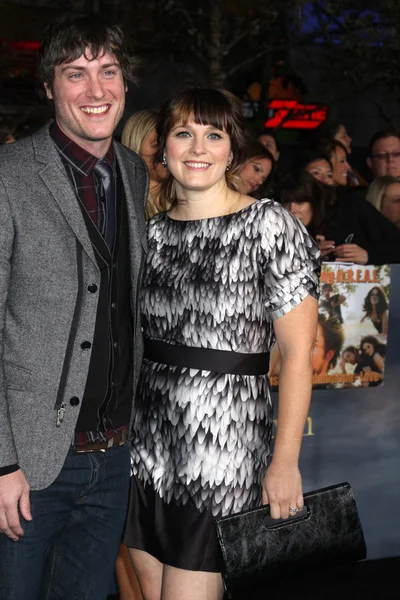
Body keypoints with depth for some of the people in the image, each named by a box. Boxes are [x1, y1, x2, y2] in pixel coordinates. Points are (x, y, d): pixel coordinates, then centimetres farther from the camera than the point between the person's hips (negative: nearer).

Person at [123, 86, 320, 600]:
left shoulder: (270, 225, -7)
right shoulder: (151, 233, 9)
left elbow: (297, 354, -9)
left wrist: (286, 461, -13)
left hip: (222, 440, -5)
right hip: (145, 439, 5)